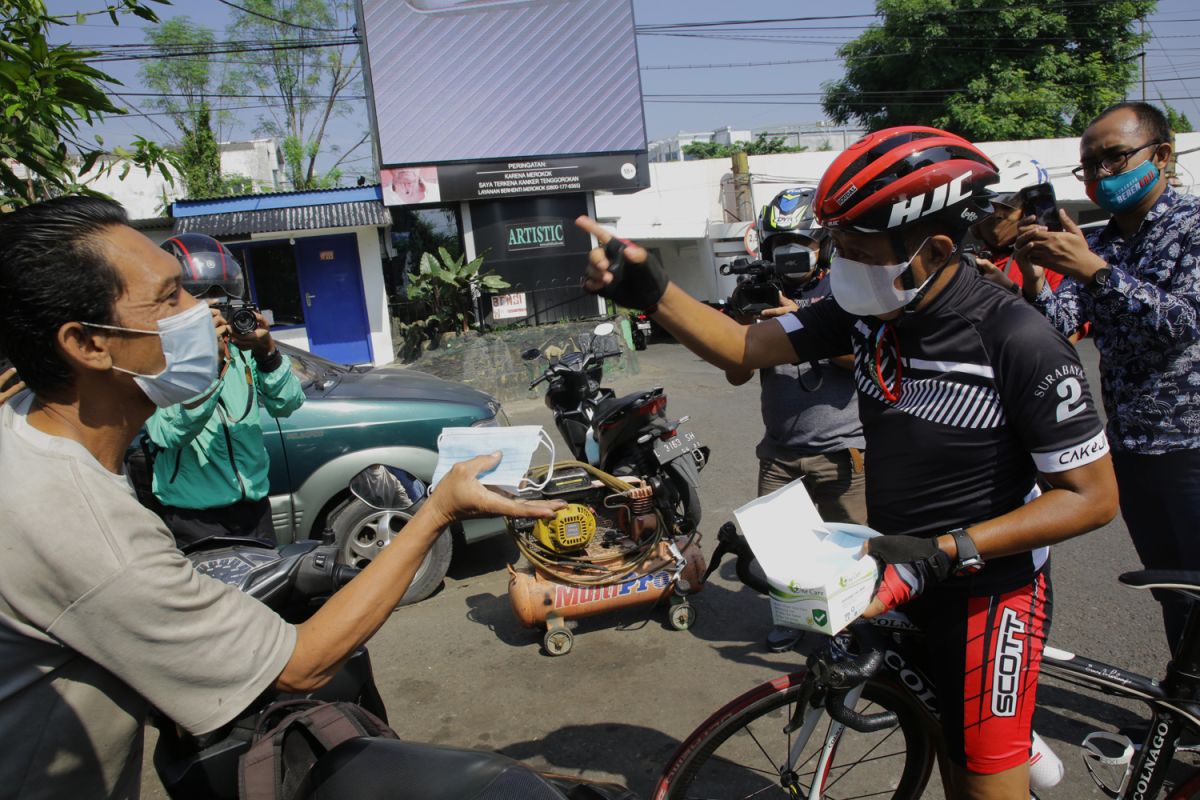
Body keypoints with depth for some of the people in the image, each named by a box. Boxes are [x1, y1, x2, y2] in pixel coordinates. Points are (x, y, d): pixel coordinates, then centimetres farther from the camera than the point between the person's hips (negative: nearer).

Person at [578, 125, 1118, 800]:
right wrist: (649, 290, -21)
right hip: (907, 572, 6)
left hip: (989, 586, -6)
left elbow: (1093, 496, -20)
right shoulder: (867, 312, -8)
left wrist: (942, 553, -28)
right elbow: (744, 347, -7)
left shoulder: (1017, 342, -25)